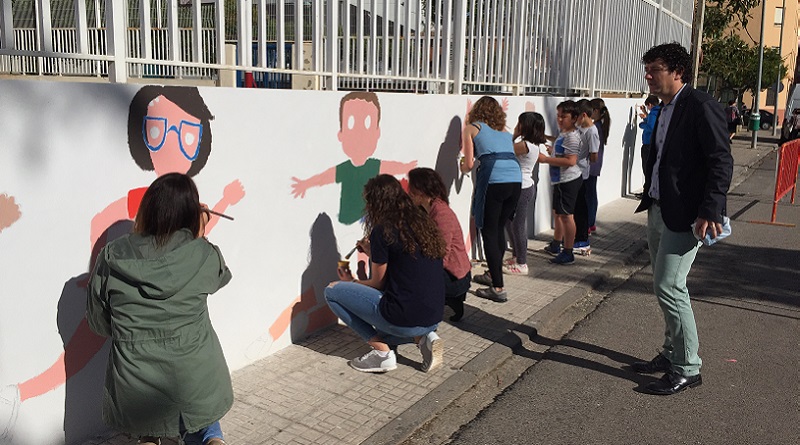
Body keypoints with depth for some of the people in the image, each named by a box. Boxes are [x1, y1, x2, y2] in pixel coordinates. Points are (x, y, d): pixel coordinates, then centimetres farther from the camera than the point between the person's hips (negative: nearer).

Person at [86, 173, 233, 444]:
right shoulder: (204, 255, -14)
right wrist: (200, 237, 13)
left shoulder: (111, 258, -9)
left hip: (136, 389, 1)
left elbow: (98, 322, 2)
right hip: (195, 380, -1)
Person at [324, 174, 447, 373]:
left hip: (405, 319, -8)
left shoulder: (382, 231, -11)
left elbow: (378, 284, -1)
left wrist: (350, 282, 18)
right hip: (434, 319, 8)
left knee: (332, 291, 5)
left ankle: (382, 352, 1)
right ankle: (423, 338, 9)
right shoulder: (423, 222, 9)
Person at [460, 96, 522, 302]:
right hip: (516, 179, 6)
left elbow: (469, 164, 6)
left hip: (493, 181, -6)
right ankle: (493, 274, 35)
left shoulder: (471, 129, 12)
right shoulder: (505, 132, 27)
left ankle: (498, 288, 1)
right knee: (499, 229, 21)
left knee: (489, 232, 2)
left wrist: (463, 167, 29)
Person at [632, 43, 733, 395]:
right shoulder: (663, 111, 14)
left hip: (684, 215, -9)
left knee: (669, 287, -8)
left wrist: (709, 212, -22)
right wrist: (649, 200, 13)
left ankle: (687, 369, 6)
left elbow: (721, 162, -17)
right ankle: (671, 355, 30)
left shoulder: (701, 106, -12)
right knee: (665, 286, 16)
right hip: (658, 211, 9)